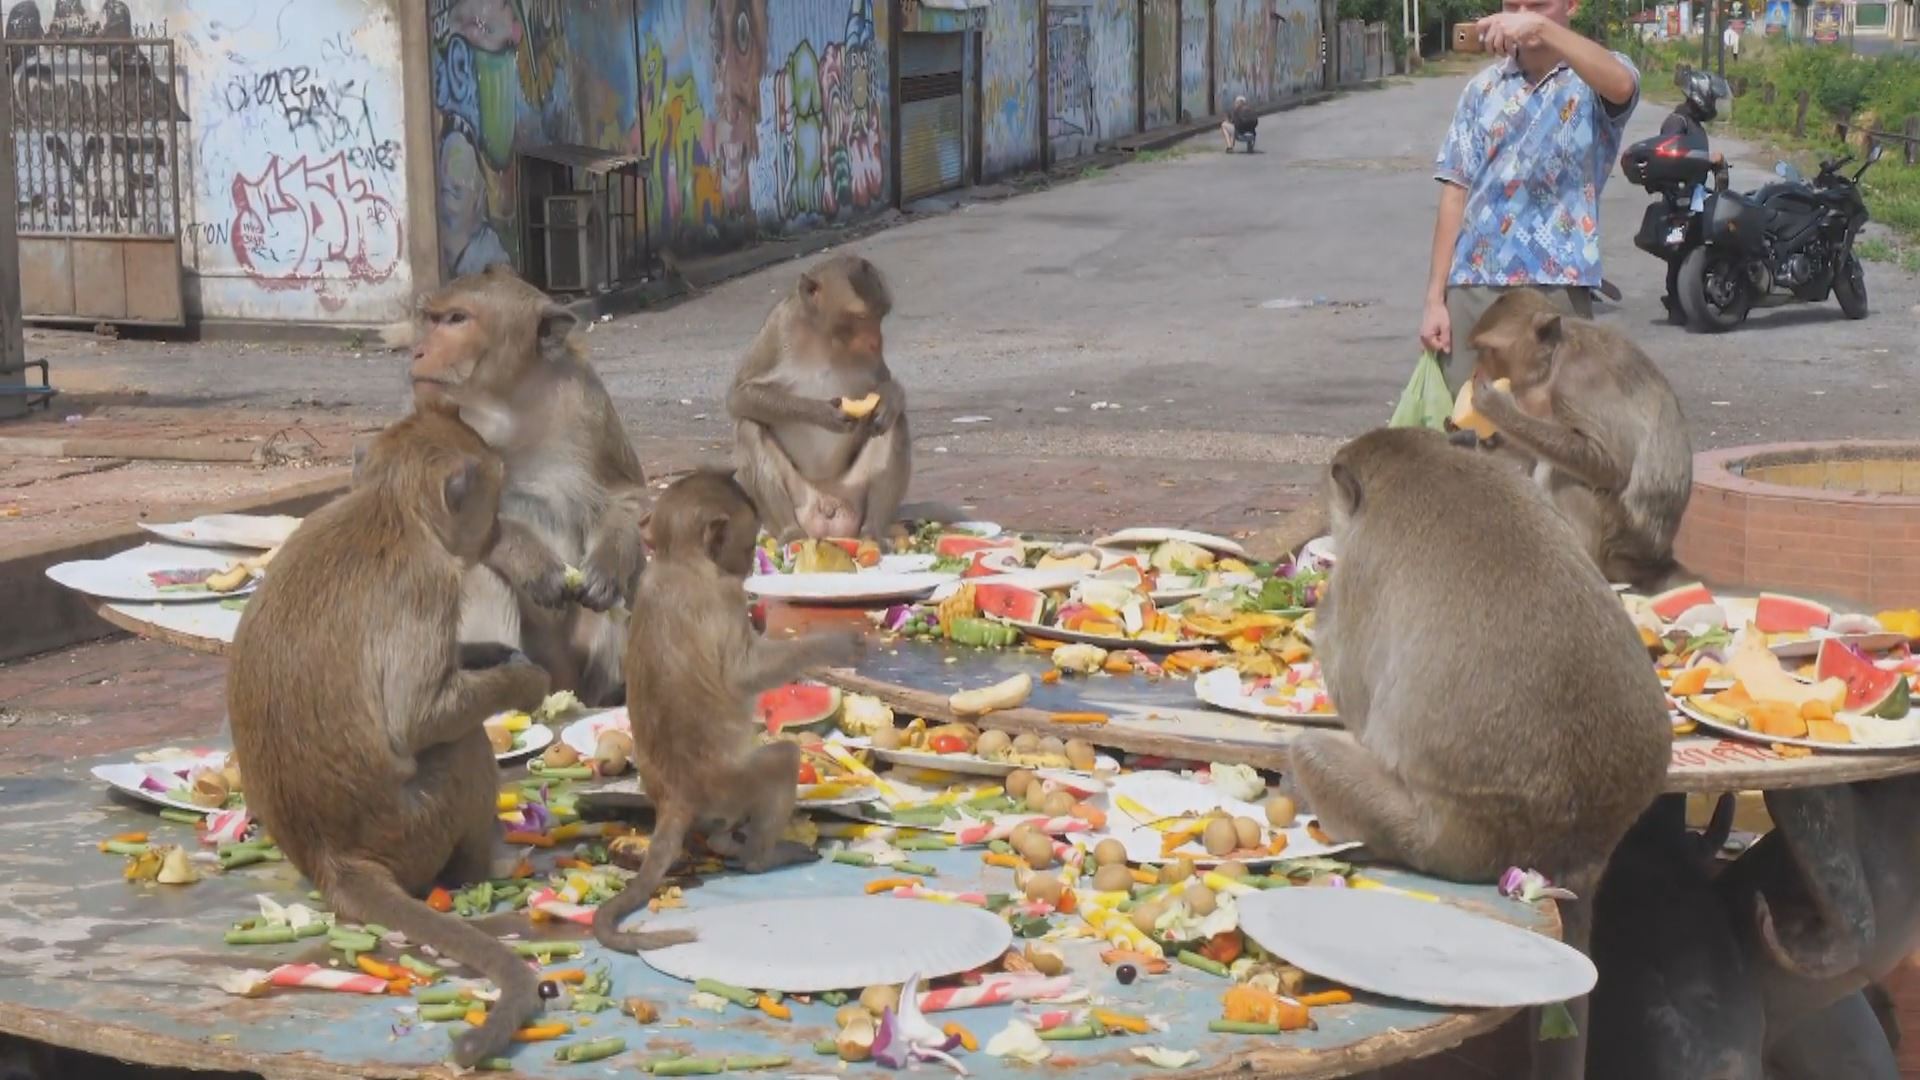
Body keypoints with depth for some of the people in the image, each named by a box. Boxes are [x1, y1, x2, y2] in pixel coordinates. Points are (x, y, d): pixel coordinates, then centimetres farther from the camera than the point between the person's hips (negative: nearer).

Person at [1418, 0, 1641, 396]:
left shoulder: (1593, 81, 2)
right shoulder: (1483, 89, 13)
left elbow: (1621, 86, -25)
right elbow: (1456, 191, 10)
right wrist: (1435, 297, 4)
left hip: (1555, 286, -3)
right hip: (1472, 285, 3)